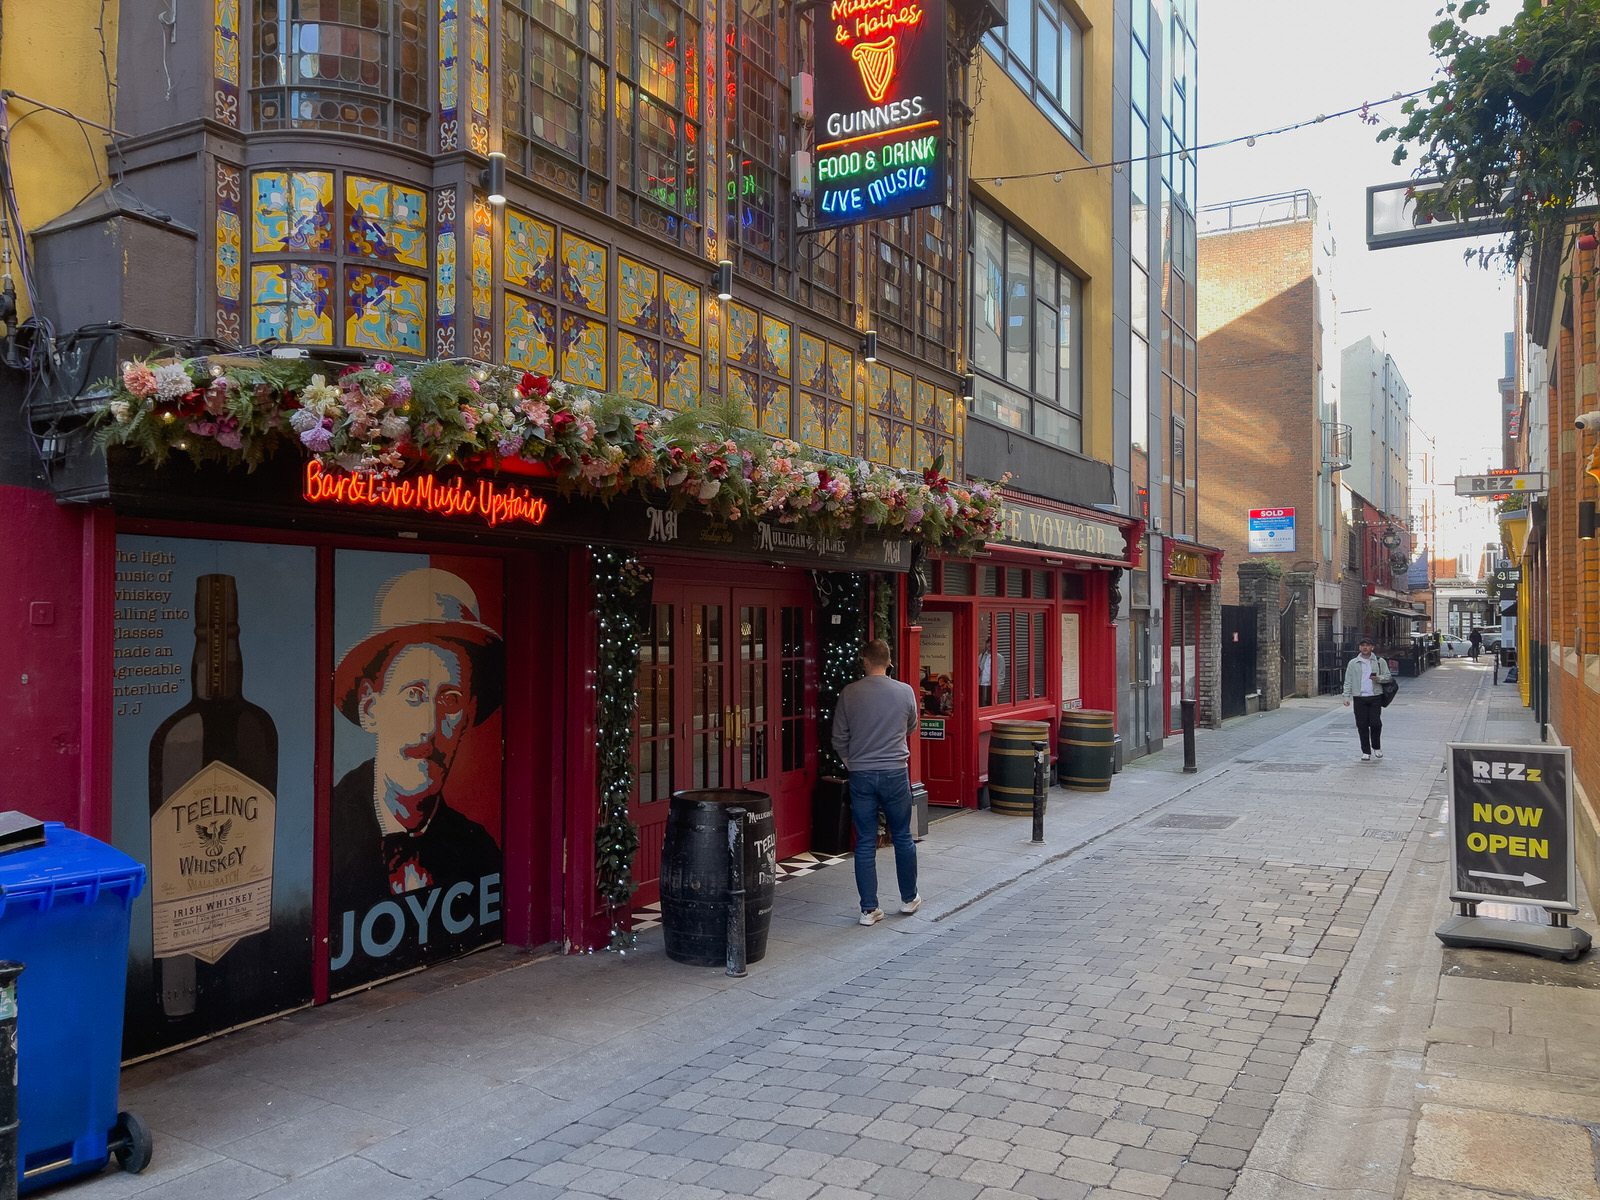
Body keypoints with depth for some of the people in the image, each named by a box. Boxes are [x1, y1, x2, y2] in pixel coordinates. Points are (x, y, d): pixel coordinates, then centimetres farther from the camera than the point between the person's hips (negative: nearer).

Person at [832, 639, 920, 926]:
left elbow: (839, 738, 1)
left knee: (865, 843, 6)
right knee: (902, 837, 15)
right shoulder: (905, 692, -5)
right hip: (895, 773, 0)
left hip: (861, 775, 0)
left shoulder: (849, 694, -6)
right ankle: (908, 898, 29)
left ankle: (869, 909, 8)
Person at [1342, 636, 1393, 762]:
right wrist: (1347, 697, -1)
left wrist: (1378, 678, -13)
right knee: (1362, 725, 0)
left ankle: (1376, 747, 16)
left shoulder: (1380, 661, 8)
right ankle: (1366, 752, 10)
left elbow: (1388, 676, 8)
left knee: (1375, 723, -8)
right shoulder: (1353, 663, 9)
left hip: (1375, 697, -1)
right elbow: (1348, 681, 8)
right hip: (1359, 698, 1)